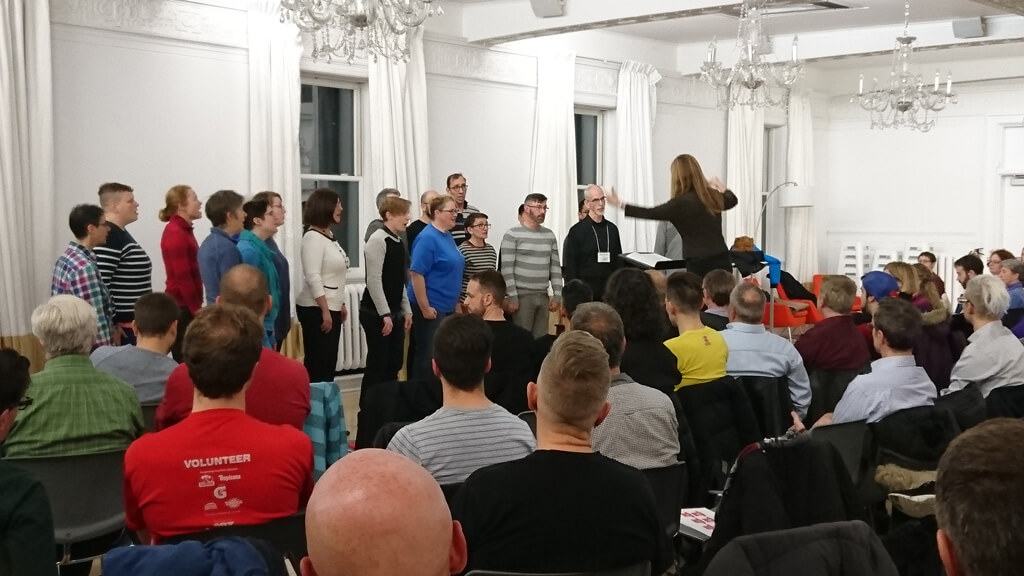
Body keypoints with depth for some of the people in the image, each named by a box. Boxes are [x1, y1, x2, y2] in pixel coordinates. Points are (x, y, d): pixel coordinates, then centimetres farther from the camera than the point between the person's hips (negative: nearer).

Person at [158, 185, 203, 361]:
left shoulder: (183, 230, 14)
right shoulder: (175, 233, -15)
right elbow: (182, 277, -19)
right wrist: (196, 309, -15)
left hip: (186, 304, 9)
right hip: (182, 306, -9)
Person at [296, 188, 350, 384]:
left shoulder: (329, 235, 13)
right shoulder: (313, 236, -14)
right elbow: (313, 277, -20)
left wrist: (340, 305, 19)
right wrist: (325, 311, -21)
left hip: (330, 308, 9)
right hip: (317, 310, -9)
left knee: (328, 364, 10)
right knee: (318, 365, -6)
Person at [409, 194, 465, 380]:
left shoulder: (448, 235, 11)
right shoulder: (428, 238, -16)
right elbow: (416, 274, -21)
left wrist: (455, 302, 20)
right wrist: (425, 308, -21)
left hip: (447, 307, 9)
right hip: (431, 308, -9)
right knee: (428, 356, -2)